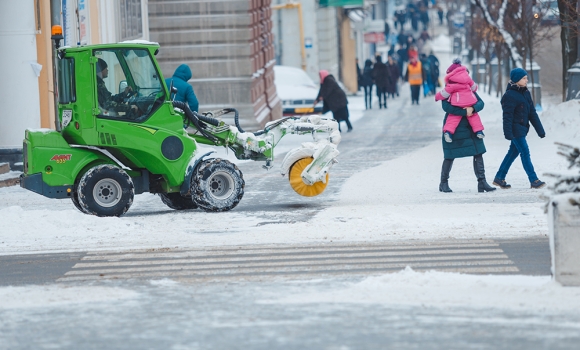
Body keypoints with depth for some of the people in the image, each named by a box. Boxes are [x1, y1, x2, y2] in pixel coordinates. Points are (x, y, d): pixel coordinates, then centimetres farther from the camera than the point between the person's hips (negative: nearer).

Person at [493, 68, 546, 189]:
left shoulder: (526, 93, 10)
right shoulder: (510, 96, -14)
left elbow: (532, 113, 13)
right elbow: (507, 116, -17)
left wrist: (540, 129, 12)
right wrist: (508, 133, -21)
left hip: (522, 128, 9)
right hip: (515, 129, -9)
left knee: (513, 153, 13)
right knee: (525, 153, -9)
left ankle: (499, 178, 22)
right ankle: (534, 180, -8)